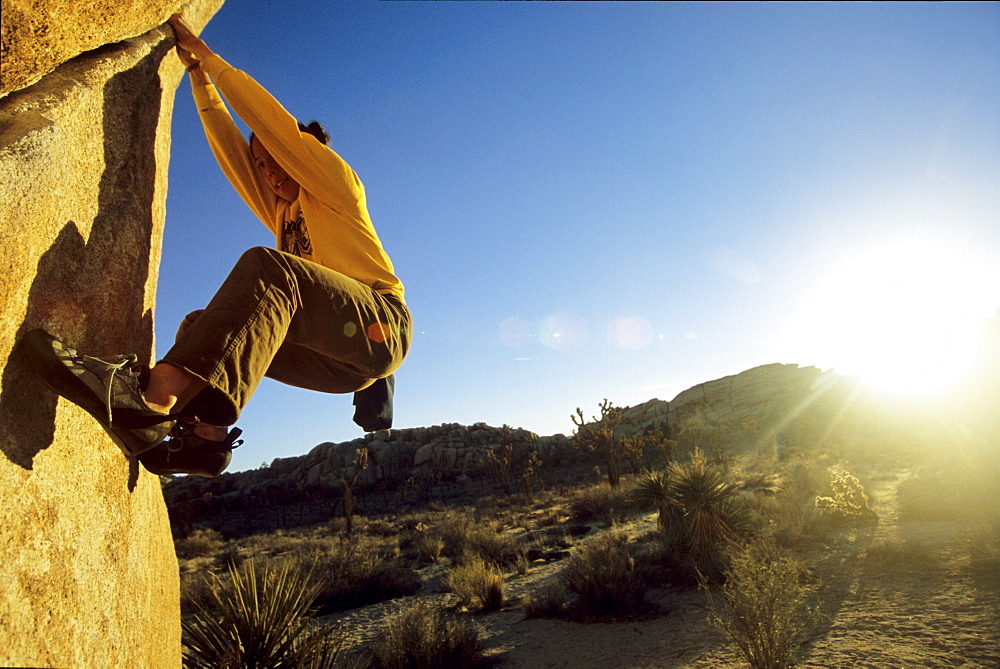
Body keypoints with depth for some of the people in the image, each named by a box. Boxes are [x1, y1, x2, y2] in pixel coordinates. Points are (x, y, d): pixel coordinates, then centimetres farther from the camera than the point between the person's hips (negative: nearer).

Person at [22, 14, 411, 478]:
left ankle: (157, 396, -46)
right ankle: (204, 434, -23)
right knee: (207, 326, 0)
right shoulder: (281, 211, 29)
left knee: (267, 267, -29)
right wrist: (197, 74, 31)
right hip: (337, 358, 7)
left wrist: (207, 55, 14)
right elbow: (230, 146, 29)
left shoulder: (336, 184, 12)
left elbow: (273, 123, 5)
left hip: (380, 327, -7)